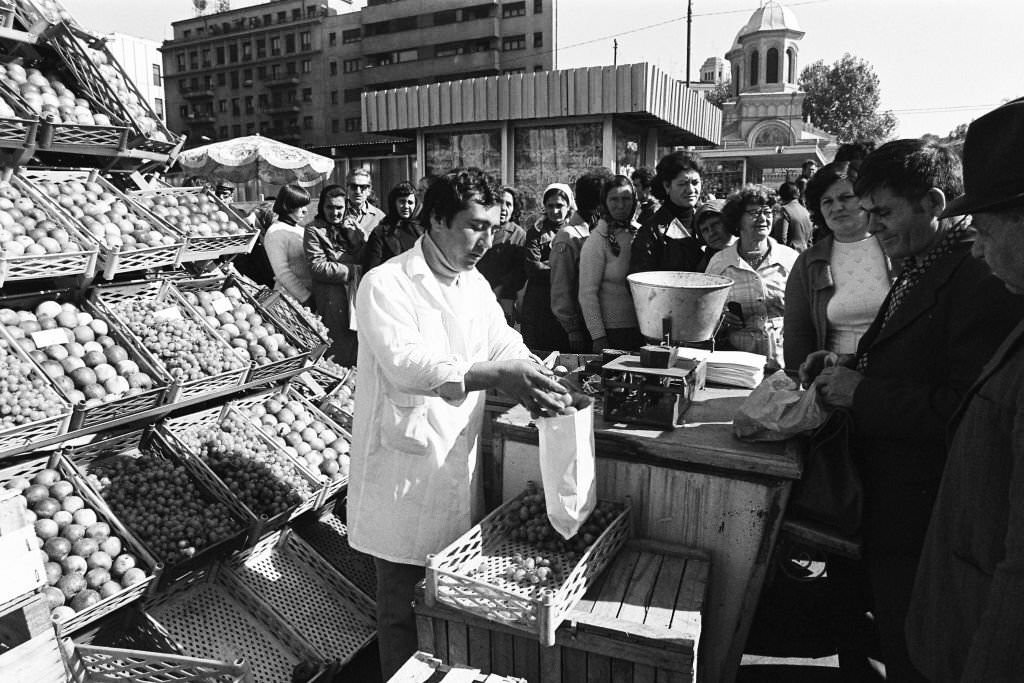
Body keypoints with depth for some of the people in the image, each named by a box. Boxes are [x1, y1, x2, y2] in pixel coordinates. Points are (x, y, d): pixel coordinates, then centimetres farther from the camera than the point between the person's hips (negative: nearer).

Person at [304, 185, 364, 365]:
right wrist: (354, 271, -12)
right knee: (338, 352, -2)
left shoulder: (352, 229, 16)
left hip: (356, 295, 5)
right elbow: (318, 267, -12)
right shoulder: (314, 230, -1)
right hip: (332, 298, -5)